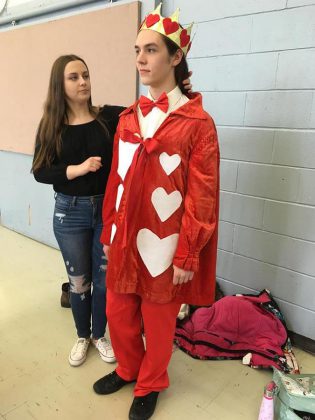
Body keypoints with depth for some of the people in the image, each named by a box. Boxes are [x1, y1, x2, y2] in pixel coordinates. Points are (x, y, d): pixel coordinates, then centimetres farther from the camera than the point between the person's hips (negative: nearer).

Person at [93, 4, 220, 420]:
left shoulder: (197, 122, -11)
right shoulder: (128, 118, 6)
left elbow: (202, 198, -12)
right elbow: (116, 182, 9)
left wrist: (187, 256, -11)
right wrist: (108, 232, 12)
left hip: (163, 246, -5)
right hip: (124, 241, 6)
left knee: (158, 322, 15)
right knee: (119, 315, 20)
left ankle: (150, 385, 43)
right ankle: (127, 369, 49)